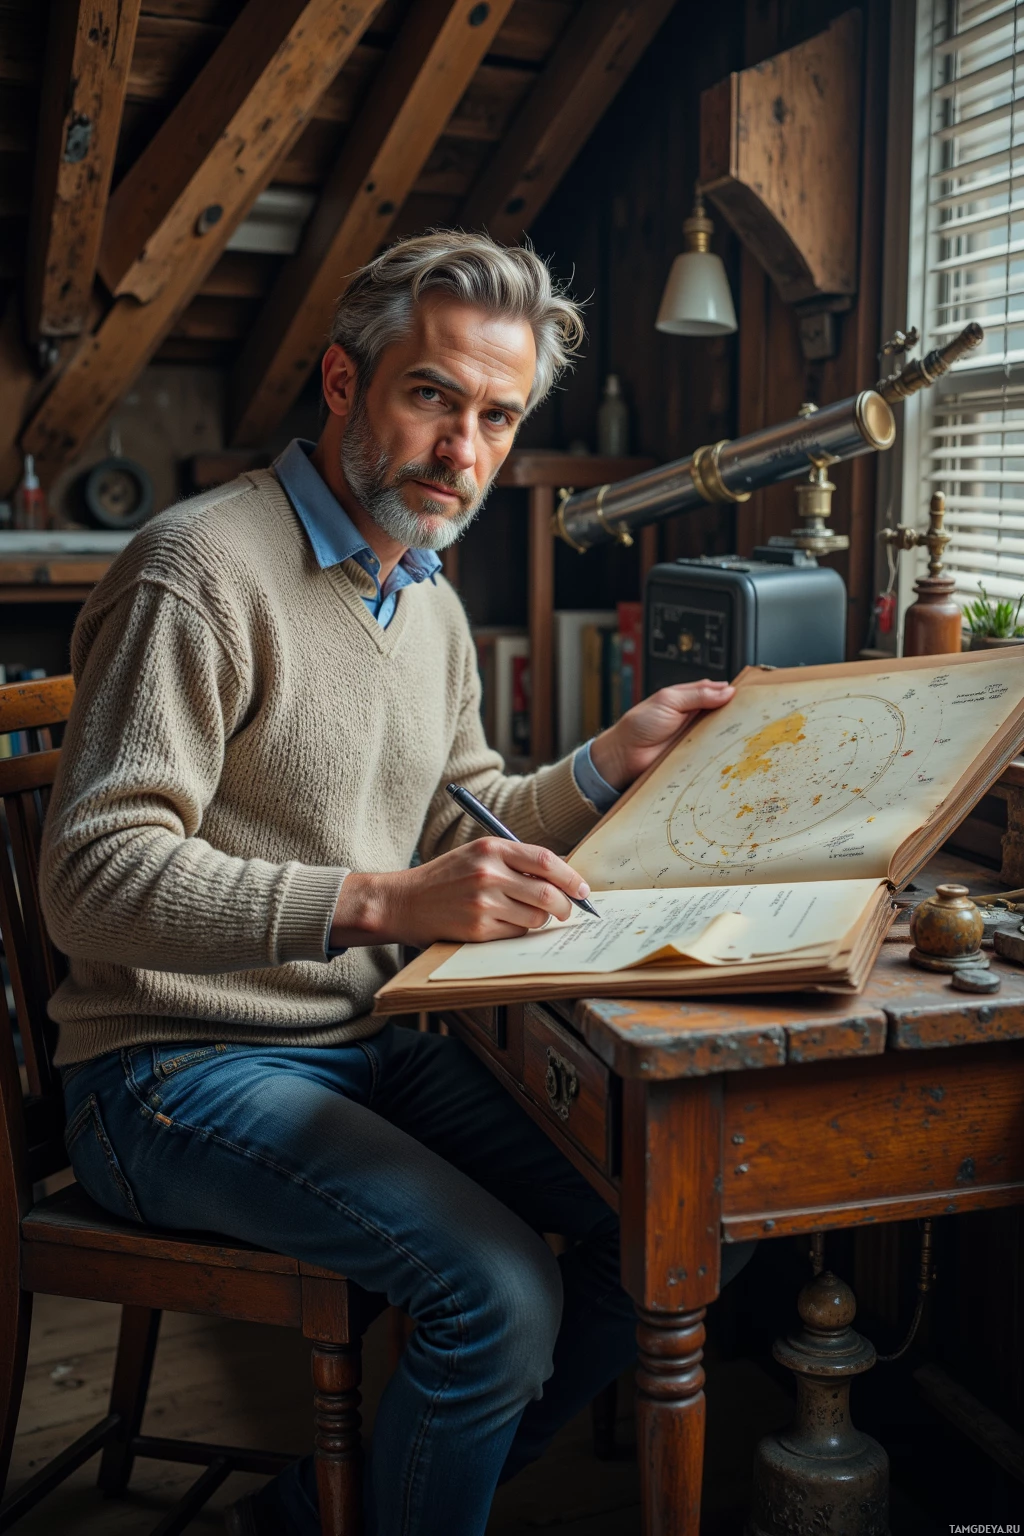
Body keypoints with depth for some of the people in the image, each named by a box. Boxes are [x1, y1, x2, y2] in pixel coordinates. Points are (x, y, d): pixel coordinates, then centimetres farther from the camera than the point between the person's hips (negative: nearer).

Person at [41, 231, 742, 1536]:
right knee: (502, 1293, -25)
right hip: (185, 1070, -8)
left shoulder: (431, 605, 13)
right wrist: (381, 902, -35)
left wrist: (609, 759, 3)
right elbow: (94, 878, -23)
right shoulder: (203, 569, -15)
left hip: (377, 1045, 8)